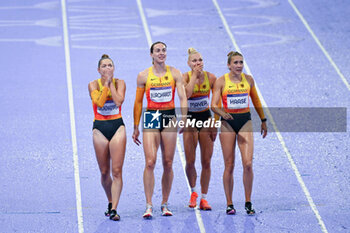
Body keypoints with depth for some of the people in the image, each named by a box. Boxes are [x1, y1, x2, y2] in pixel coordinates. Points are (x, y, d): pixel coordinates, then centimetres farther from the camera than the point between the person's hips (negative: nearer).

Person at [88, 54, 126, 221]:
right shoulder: (93, 85, 2)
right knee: (104, 172, 6)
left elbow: (119, 101, -14)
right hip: (100, 128, 1)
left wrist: (111, 83, -9)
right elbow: (100, 102, -15)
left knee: (117, 171, -10)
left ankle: (114, 209, -14)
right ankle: (110, 202, 27)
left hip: (117, 127, -1)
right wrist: (106, 83, -11)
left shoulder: (119, 83, 3)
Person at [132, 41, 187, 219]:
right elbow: (138, 102, 8)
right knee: (150, 162, -12)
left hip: (169, 117, 1)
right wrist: (136, 128, 7)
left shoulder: (175, 73, 4)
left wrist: (184, 119, -17)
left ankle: (165, 204, 14)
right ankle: (148, 206, -12)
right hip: (150, 118, -1)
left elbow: (183, 97, -2)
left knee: (168, 163, 4)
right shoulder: (143, 76, 3)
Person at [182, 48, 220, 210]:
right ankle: (193, 192, 21)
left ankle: (204, 198, 8)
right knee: (190, 162, -3)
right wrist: (195, 75, -23)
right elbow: (186, 94, -29)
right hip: (190, 119, -1)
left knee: (206, 162, 0)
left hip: (206, 119, 1)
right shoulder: (185, 77, -8)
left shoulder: (211, 78, -3)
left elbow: (218, 101, 5)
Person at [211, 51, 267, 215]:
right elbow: (213, 105, -9)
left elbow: (256, 101, 18)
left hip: (245, 121, 2)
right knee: (229, 166, 0)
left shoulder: (248, 79, 5)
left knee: (248, 164, -10)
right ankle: (229, 204, 9)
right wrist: (222, 113, -29)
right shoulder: (221, 81, -3)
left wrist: (263, 120, 20)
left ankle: (248, 203, 1)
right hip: (228, 122, -2)